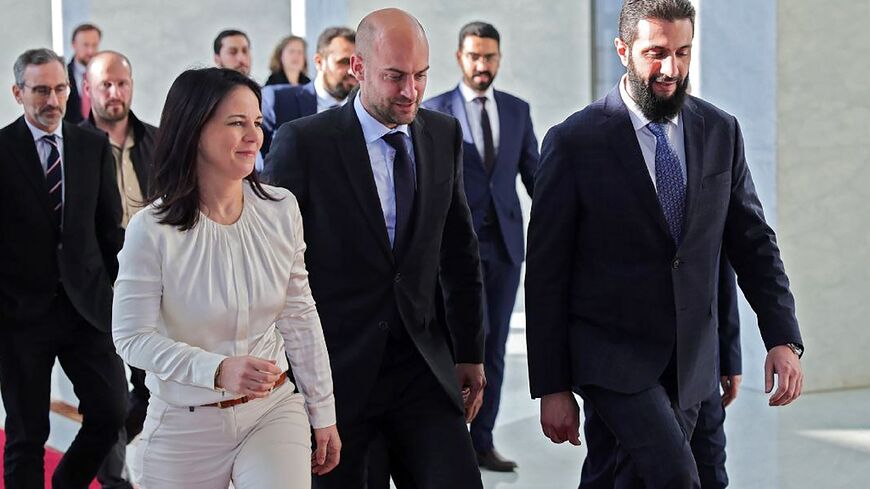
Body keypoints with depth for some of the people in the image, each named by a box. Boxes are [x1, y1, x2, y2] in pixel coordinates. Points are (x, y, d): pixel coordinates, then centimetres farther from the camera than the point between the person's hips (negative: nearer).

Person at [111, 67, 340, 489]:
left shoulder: (281, 209, -3)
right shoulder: (152, 230, -14)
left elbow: (300, 316, 5)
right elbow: (131, 337, -12)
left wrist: (323, 413, 8)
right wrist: (218, 371, -26)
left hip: (272, 409, 2)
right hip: (186, 425, -2)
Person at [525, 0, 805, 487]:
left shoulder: (721, 132, 3)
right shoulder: (574, 142, -9)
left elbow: (753, 241, 9)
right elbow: (546, 274, -6)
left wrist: (784, 338, -4)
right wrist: (551, 387, -7)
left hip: (690, 358, 4)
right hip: (614, 355, -4)